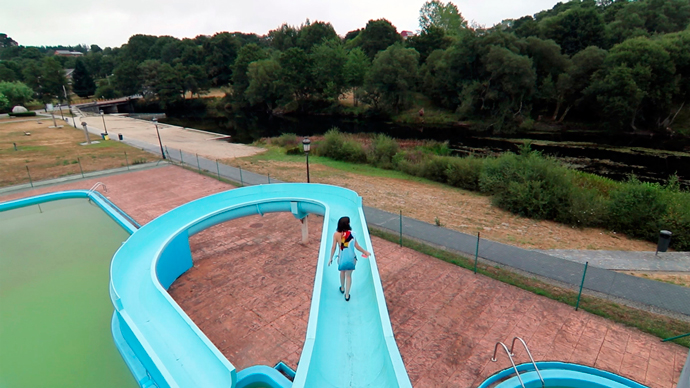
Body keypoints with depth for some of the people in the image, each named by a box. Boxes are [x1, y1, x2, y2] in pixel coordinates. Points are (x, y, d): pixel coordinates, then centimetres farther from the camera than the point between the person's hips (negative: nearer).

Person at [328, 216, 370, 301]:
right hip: (351, 257, -1)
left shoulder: (336, 234, -13)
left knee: (342, 272, 27)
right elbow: (357, 246, -9)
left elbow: (333, 247, -8)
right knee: (348, 275, 12)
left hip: (342, 257, 1)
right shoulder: (352, 233, -15)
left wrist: (331, 258, 5)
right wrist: (365, 252, 6)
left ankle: (342, 289, 47)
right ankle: (347, 295, 20)